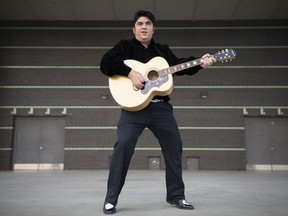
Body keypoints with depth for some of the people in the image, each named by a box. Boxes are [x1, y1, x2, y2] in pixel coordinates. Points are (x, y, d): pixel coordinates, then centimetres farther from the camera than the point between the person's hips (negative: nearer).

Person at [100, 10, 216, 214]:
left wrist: (199, 62, 0)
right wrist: (130, 72, -19)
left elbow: (179, 66, 17)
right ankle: (111, 199, -6)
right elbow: (105, 63, -7)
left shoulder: (163, 50, 21)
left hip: (161, 107, 5)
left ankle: (176, 195, 20)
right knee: (123, 146, -18)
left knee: (174, 146, 4)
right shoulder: (125, 46, 8)